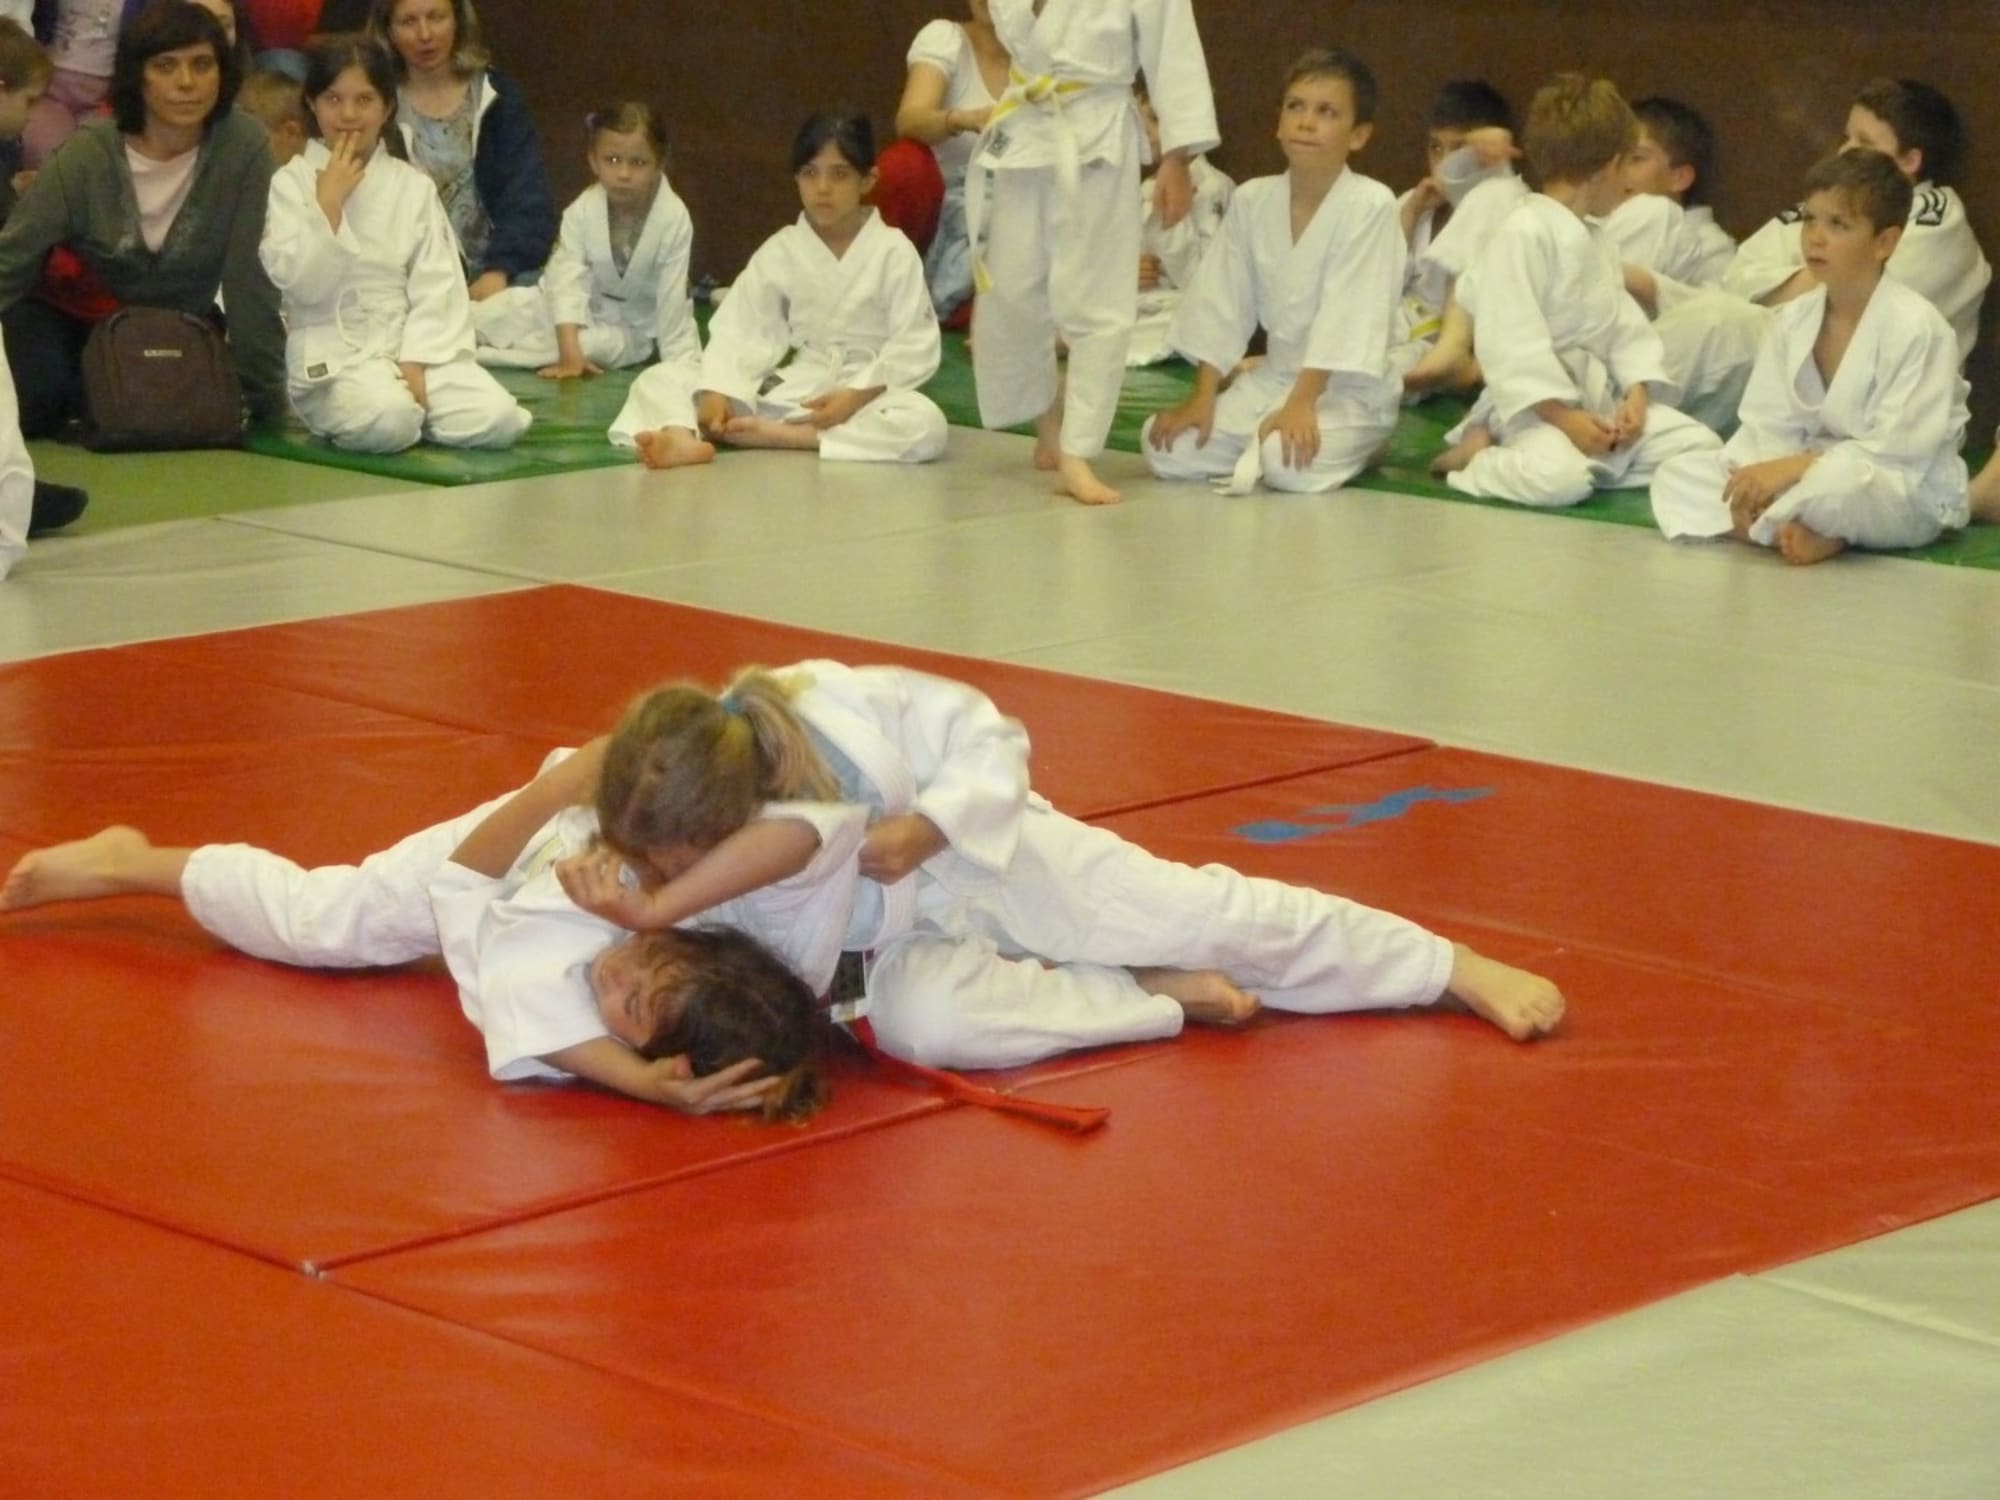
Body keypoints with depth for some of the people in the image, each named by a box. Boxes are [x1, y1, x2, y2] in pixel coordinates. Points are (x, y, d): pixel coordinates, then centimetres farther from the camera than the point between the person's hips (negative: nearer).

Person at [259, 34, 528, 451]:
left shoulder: (413, 187, 9)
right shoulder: (290, 184, 1)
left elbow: (436, 288, 2)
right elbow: (300, 283, -10)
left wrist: (414, 365, -11)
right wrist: (328, 204, -14)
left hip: (412, 345, 3)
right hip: (332, 356, -3)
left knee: (498, 419, -21)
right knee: (386, 422, -35)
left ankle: (409, 402, 3)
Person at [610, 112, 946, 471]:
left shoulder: (894, 251, -4)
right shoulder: (779, 251, 4)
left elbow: (914, 344, -9)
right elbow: (742, 330, -3)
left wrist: (858, 394, -20)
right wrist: (717, 391, -20)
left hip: (866, 394, -3)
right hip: (787, 389, 3)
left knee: (926, 423, -37)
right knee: (659, 379, -10)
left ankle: (774, 434, -37)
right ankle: (683, 438, -47)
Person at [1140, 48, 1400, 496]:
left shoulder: (1370, 205, -16)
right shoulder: (1253, 200, 2)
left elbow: (1348, 312, -21)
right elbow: (1222, 303, 3)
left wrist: (1301, 403, -27)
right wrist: (1201, 399, -4)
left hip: (1347, 390, -5)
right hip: (1271, 377, 5)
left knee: (1292, 466, -33)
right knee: (1168, 448, -13)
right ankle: (1261, 446, 10)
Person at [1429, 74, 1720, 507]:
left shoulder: (1595, 243, 18)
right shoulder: (1524, 234, -14)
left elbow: (1626, 328, 13)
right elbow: (1510, 343, -21)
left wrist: (1637, 395, -5)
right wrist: (1563, 418, -24)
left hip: (1603, 400, 9)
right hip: (1538, 405, -9)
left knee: (1702, 446, -3)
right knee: (1559, 477, -37)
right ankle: (1480, 456, -7)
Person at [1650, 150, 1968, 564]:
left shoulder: (1918, 327, -17)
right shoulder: (1793, 320, 4)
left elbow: (1902, 450, -22)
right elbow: (1770, 428, 1)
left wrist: (1794, 468, -27)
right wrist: (1756, 482, -21)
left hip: (1910, 495, -8)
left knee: (1836, 482, -43)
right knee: (1678, 476, -7)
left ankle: (1761, 526, -12)